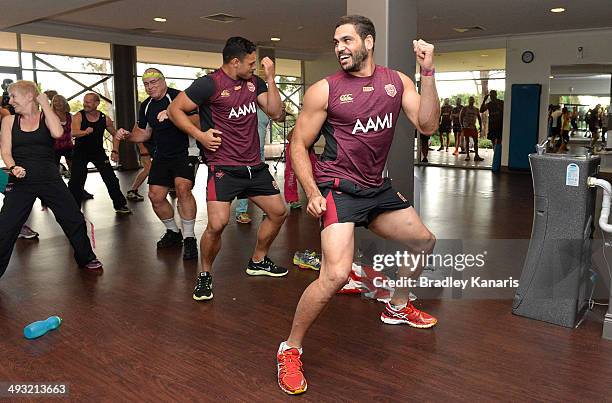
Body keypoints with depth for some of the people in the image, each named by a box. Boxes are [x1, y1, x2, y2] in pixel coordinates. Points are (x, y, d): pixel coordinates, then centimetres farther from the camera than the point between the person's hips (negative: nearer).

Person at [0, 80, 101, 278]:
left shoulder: (46, 117, 4)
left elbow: (57, 133, -18)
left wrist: (45, 105, -8)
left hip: (50, 178, 0)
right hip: (21, 181, 1)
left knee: (74, 219, 4)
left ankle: (86, 258, 24)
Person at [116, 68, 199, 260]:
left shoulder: (177, 96, -13)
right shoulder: (146, 105, 10)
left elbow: (196, 121, -24)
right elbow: (144, 133, 20)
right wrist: (127, 135, 1)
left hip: (185, 152, -7)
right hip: (162, 155, 8)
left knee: (183, 188, -28)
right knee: (156, 196, 4)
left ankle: (189, 238, -16)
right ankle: (173, 232, 27)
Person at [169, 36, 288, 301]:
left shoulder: (254, 82, 9)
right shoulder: (210, 84, -10)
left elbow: (276, 113, 2)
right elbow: (175, 110, -5)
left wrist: (270, 78, -4)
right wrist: (199, 134, -15)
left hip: (254, 165, 7)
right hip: (223, 167, -7)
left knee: (278, 212, 12)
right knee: (217, 224, -20)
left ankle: (258, 261, 33)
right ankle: (205, 274, 7)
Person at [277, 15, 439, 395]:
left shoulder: (397, 81, 4)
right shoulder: (325, 89, -9)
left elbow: (427, 125, -6)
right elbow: (299, 145, -5)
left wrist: (428, 72, -13)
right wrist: (312, 192, -17)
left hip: (378, 188, 7)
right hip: (339, 189, -6)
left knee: (425, 242, 21)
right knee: (335, 275, -23)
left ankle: (398, 308, 45)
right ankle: (290, 350, -2)